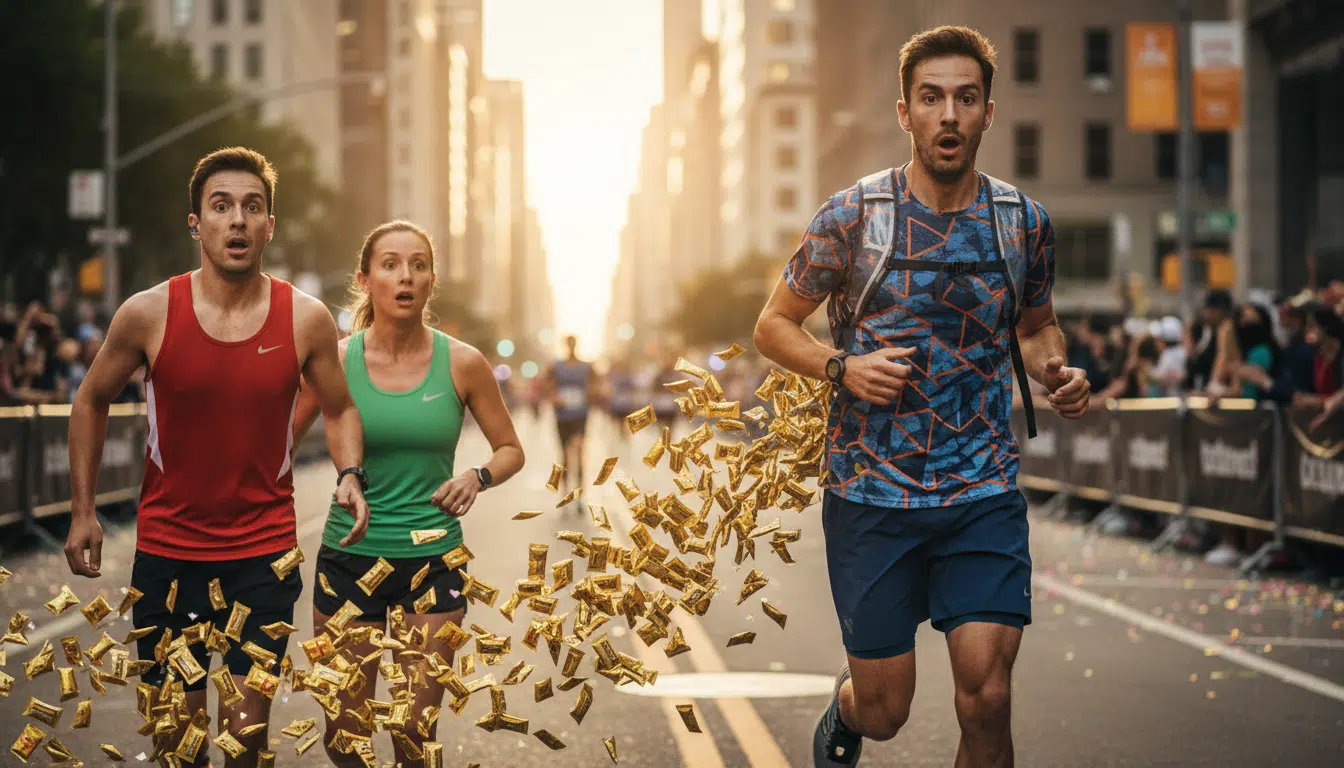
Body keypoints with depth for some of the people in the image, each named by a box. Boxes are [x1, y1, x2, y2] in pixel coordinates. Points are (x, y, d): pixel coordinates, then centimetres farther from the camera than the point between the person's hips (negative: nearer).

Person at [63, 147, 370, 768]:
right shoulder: (149, 314, -8)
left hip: (264, 553, 0)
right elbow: (92, 401, 8)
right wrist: (82, 512, 5)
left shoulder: (306, 320, -6)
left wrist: (350, 474, -9)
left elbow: (338, 408, 11)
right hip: (167, 550, 0)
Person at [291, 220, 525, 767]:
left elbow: (510, 450, 9)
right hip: (349, 555, 0)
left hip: (432, 558, 0)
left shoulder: (462, 364, -3)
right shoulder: (335, 362, -4)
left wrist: (478, 477, -12)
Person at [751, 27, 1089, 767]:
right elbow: (774, 326, 4)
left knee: (986, 701, -10)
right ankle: (845, 709, 44)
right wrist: (842, 367, -15)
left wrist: (1057, 374, -2)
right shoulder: (852, 217, -5)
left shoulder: (1024, 225, 2)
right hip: (871, 495, -1)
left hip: (985, 495, 2)